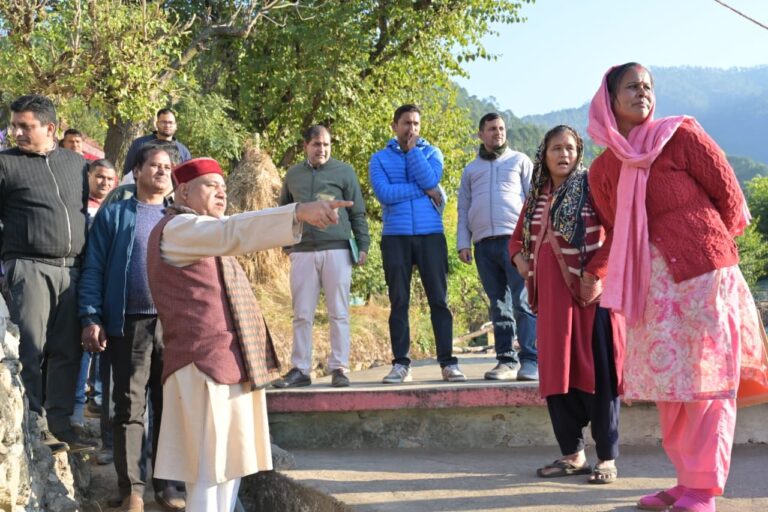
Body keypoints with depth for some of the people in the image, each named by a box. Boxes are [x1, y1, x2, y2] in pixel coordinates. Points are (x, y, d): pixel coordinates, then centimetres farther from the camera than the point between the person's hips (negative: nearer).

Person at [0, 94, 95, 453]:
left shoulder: (77, 163, 14)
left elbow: (91, 210, 22)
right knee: (30, 349, -6)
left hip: (72, 269, 4)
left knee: (67, 351, 5)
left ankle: (60, 424, 12)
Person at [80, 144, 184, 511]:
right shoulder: (113, 215, 7)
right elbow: (93, 269, 1)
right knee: (130, 407, -1)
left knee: (170, 405, 6)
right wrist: (91, 318, -9)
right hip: (128, 324, -3)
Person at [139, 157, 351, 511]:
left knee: (229, 466, 11)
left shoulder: (195, 235, 22)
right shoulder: (177, 229, -12)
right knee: (208, 471, -10)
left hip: (226, 364, 10)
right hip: (206, 366, -10)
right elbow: (233, 233, -29)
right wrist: (299, 212, -40)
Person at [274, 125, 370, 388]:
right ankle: (300, 369, 9)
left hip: (337, 250, -2)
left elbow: (357, 212, 4)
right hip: (303, 252, 2)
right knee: (302, 315, 4)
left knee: (338, 314, 0)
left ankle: (339, 368, 5)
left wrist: (362, 245, -2)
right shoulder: (293, 175, 13)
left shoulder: (344, 171, 5)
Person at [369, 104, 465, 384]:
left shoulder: (431, 152, 12)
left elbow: (430, 179, -9)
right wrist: (425, 191, -6)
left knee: (439, 299, -2)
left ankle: (448, 362, 1)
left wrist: (412, 149, -4)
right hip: (395, 237, 0)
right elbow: (384, 193, -8)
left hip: (431, 235, 0)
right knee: (398, 302, 2)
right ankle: (401, 364, 7)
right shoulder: (380, 158, 9)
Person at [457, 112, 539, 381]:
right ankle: (506, 360, 7)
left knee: (523, 302, -12)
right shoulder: (471, 170, 22)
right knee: (498, 305, 4)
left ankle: (530, 361, -16)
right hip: (484, 243, 4)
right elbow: (463, 209, 20)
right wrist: (463, 243, 8)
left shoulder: (520, 161, 14)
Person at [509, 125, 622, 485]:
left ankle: (608, 458, 1)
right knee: (557, 372, 7)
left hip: (588, 292, -6)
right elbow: (518, 239, 26)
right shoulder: (537, 197, 15)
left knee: (595, 370, -4)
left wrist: (597, 272, -18)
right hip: (551, 296, 6)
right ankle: (572, 454, 16)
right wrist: (522, 264, 7)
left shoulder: (591, 187, -3)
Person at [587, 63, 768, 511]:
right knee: (667, 377, 6)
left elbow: (729, 195, 2)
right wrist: (595, 274, 12)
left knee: (706, 376, -4)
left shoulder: (681, 134, -4)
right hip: (652, 283, 5)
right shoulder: (603, 169, 9)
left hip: (703, 273, -5)